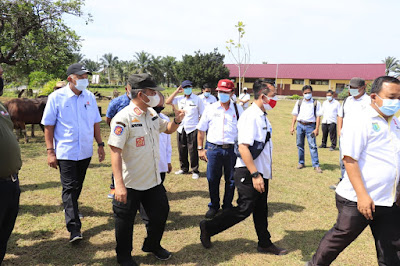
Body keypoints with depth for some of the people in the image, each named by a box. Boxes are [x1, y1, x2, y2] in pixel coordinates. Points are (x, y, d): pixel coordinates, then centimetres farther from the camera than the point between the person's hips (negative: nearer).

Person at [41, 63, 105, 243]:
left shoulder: (89, 97, 5)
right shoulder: (56, 97, -7)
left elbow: (95, 123, 12)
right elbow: (48, 126, -5)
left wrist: (100, 145, 8)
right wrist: (50, 151, -10)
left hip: (86, 152, 4)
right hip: (66, 152, -4)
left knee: (78, 186, 18)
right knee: (69, 188, -5)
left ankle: (71, 208, 42)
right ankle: (74, 228, -3)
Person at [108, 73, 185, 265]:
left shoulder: (151, 113, 4)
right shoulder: (123, 118, -22)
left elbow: (167, 129, 20)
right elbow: (115, 151, -26)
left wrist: (177, 120, -3)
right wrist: (119, 185, -30)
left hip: (153, 180, 7)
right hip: (130, 184, -7)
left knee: (161, 212, 18)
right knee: (125, 220, 11)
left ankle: (152, 245, 45)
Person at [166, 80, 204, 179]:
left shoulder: (197, 99, -1)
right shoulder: (179, 99, 8)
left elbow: (202, 114, 1)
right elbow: (167, 102, -3)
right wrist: (177, 91, -1)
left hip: (192, 129, -4)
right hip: (181, 129, 4)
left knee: (193, 151, 0)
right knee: (182, 150, 13)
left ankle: (195, 171, 11)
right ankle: (184, 168, 29)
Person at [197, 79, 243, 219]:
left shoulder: (238, 109, 6)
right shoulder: (210, 109, 6)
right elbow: (201, 130, 10)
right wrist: (200, 149, 6)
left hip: (232, 149, 0)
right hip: (213, 148, 0)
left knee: (231, 180, 9)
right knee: (212, 179, 6)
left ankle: (227, 206, 27)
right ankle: (213, 206, 25)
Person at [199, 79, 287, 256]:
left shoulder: (262, 116, 11)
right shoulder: (250, 116, -20)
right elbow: (243, 147, -27)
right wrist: (255, 174, -29)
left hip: (261, 172, 9)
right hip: (248, 174, -9)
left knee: (261, 210, 18)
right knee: (244, 210, -2)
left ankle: (265, 244, 33)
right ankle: (208, 228, 14)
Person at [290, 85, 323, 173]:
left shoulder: (316, 103, 5)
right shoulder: (299, 102, 13)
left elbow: (318, 116, 2)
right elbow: (295, 115, 13)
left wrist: (317, 128, -6)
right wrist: (292, 126, 5)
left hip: (310, 126, -3)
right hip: (300, 125, 3)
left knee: (313, 145, -8)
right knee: (300, 145, 8)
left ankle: (316, 165, -4)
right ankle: (301, 163, 21)